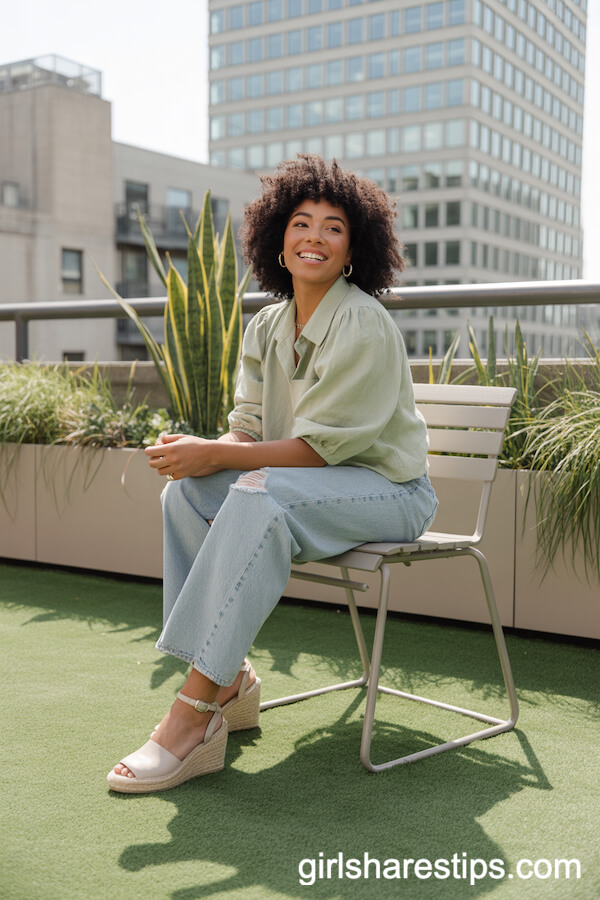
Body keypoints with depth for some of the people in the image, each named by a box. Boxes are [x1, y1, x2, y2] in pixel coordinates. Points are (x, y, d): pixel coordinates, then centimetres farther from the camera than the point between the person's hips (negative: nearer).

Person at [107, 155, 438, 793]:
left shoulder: (365, 327, -17)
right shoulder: (268, 327, 7)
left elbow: (317, 446, -21)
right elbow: (249, 427, 5)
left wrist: (212, 454, -24)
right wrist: (203, 455, -17)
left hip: (386, 489, -7)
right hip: (309, 486, 7)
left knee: (260, 495, -34)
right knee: (185, 490, -13)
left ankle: (193, 721, -33)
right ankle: (229, 679, -7)